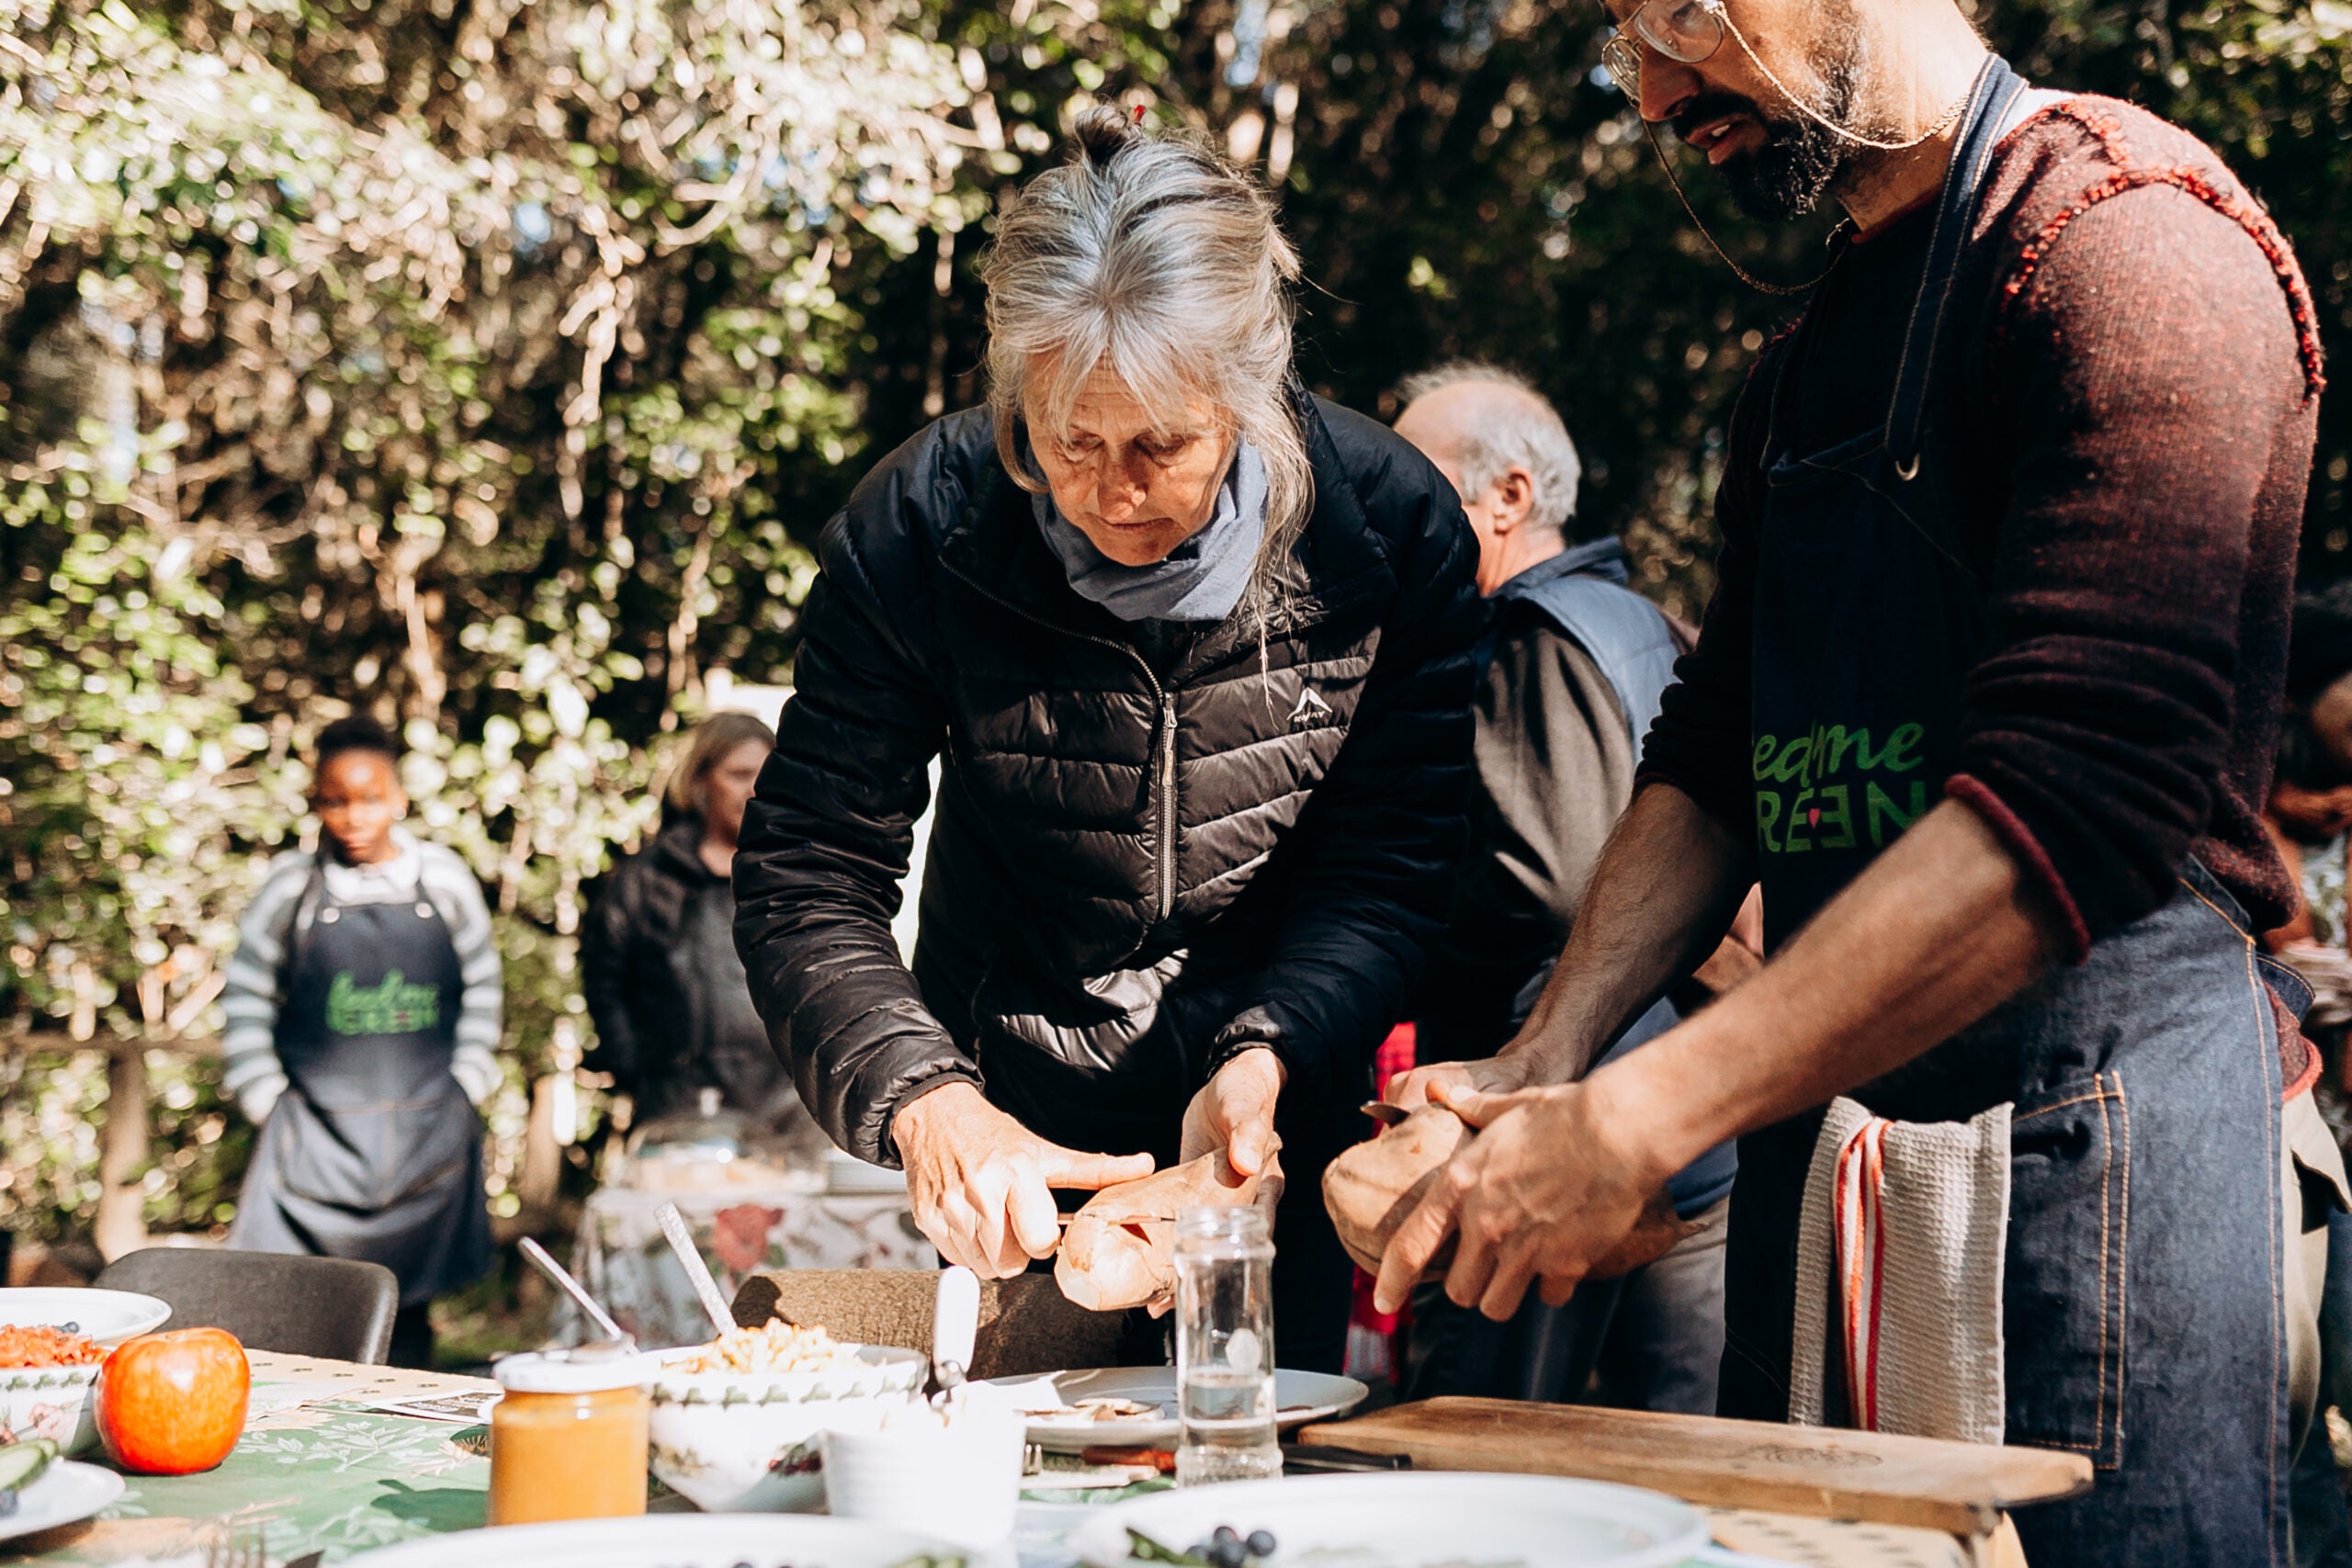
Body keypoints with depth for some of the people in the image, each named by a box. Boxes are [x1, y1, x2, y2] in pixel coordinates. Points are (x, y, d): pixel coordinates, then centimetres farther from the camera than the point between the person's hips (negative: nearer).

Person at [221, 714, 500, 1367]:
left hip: (427, 1136, 2)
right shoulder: (290, 885, -1)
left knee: (408, 1310, 8)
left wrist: (465, 1087, 6)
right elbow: (245, 999, 7)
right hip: (316, 1135, -1)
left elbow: (482, 987, 12)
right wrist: (266, 1101, 1)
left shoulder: (444, 879, 3)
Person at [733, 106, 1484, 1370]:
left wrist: (1265, 1059, -31)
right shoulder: (920, 529, -20)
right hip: (1014, 1149, 0)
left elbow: (1390, 869, -12)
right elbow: (805, 875, -19)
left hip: (1281, 1132, 0)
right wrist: (928, 1107, -35)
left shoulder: (1393, 526, -19)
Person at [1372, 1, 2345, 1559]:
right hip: (1818, 1133, 8)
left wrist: (1635, 1123, -24)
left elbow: (2075, 802, -23)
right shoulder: (1806, 369, 17)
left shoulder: (2130, 235, -13)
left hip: (2096, 1138, -8)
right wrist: (1540, 1072, 2)